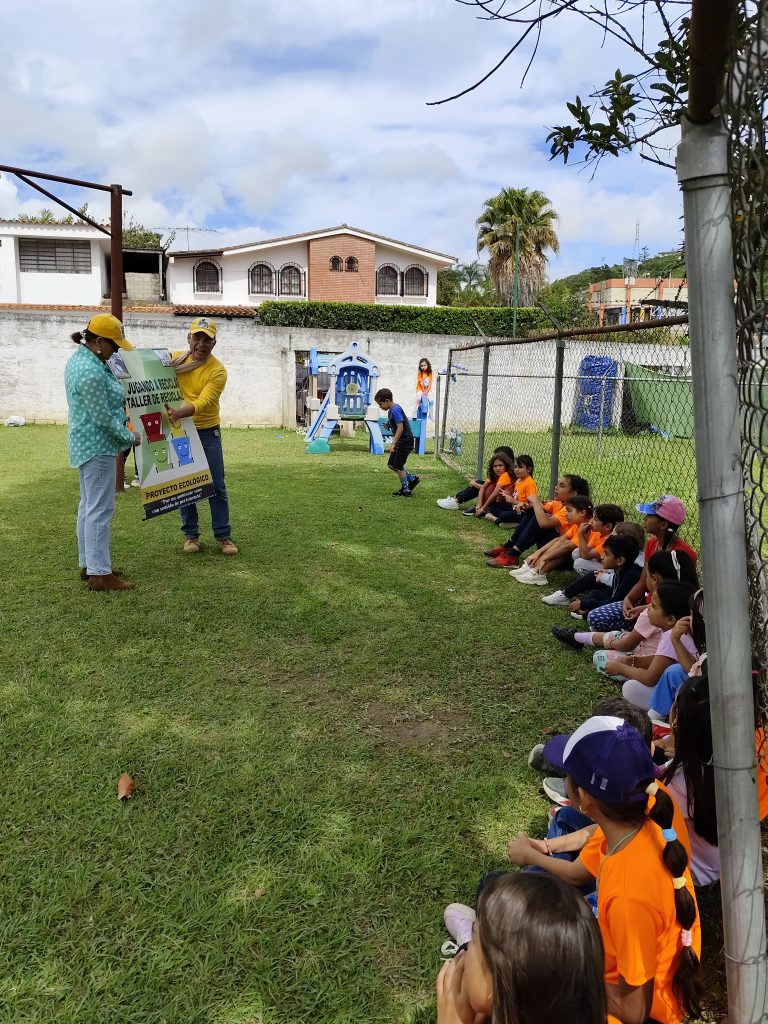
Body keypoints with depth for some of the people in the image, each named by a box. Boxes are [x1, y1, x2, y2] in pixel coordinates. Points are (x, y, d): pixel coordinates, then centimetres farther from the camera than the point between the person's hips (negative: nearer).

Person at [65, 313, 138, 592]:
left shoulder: (80, 357, 9)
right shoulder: (91, 372, -24)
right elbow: (103, 418, -21)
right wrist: (129, 438, -8)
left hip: (87, 443, 11)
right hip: (97, 446, -11)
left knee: (89, 505, 15)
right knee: (100, 509, -7)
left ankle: (88, 564, 24)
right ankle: (99, 574, -2)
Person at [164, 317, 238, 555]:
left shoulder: (218, 371, -13)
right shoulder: (174, 359, -2)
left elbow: (202, 402, -25)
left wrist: (179, 413, -42)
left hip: (207, 432, -2)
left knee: (217, 486, 2)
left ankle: (223, 536, 12)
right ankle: (191, 534, 19)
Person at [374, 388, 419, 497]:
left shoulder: (395, 410, -20)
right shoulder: (392, 409, 11)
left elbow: (400, 428, -26)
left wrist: (394, 444, -27)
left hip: (405, 441, -10)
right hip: (401, 442, 10)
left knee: (398, 466, -1)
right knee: (392, 464, 14)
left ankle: (406, 490, 11)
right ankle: (412, 479, 23)